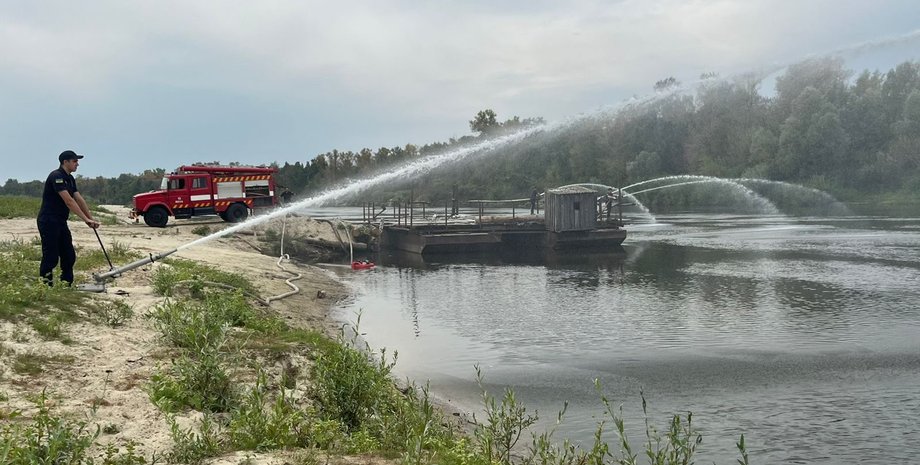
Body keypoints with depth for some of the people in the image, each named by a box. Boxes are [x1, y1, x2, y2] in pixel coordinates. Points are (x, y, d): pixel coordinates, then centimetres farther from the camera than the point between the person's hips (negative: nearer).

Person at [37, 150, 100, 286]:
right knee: (51, 258, -7)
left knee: (69, 256, 8)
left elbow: (79, 200, 11)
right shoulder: (56, 176, -16)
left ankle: (66, 285, 15)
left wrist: (91, 219, 3)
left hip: (61, 222, 9)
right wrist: (85, 219, -24)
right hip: (48, 222, -9)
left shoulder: (70, 179, 13)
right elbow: (69, 201, -23)